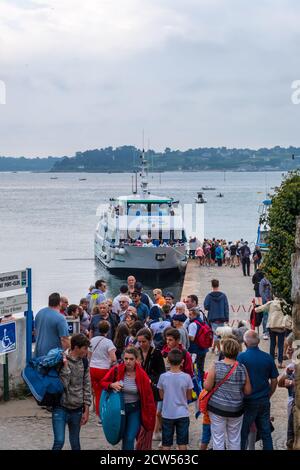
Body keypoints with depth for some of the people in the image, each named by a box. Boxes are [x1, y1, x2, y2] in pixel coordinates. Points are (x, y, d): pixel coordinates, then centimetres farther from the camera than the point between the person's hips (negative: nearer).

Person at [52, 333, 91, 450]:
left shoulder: (84, 362, 4)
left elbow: (86, 386, 9)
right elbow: (63, 385, -21)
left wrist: (86, 410, 7)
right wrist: (65, 366, -26)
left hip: (76, 409, 5)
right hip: (61, 408, -5)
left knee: (75, 443, 12)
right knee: (59, 441, -13)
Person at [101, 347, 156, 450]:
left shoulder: (141, 375, -13)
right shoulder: (116, 370, -10)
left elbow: (148, 395, -6)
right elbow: (103, 382, 2)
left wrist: (150, 413, -5)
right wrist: (112, 385, -20)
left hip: (135, 409, -2)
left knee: (130, 439, -9)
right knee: (124, 437, 16)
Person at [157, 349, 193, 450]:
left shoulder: (163, 377, -10)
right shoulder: (186, 377, -11)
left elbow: (161, 396, 2)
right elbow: (189, 397, 0)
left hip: (167, 415, 0)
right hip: (182, 415, 0)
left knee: (166, 445, 10)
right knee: (182, 444, 9)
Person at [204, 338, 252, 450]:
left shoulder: (216, 366, -13)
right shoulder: (242, 368, -6)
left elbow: (207, 387, -12)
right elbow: (247, 391, -2)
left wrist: (205, 381, 8)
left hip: (217, 407, -2)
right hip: (236, 409, 2)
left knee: (218, 438, 8)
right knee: (234, 439, 15)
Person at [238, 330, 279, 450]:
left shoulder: (241, 357, -13)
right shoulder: (268, 358, -2)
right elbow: (274, 381, 4)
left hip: (248, 401, -3)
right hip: (264, 402, 3)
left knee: (243, 433, 8)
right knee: (266, 432, 12)